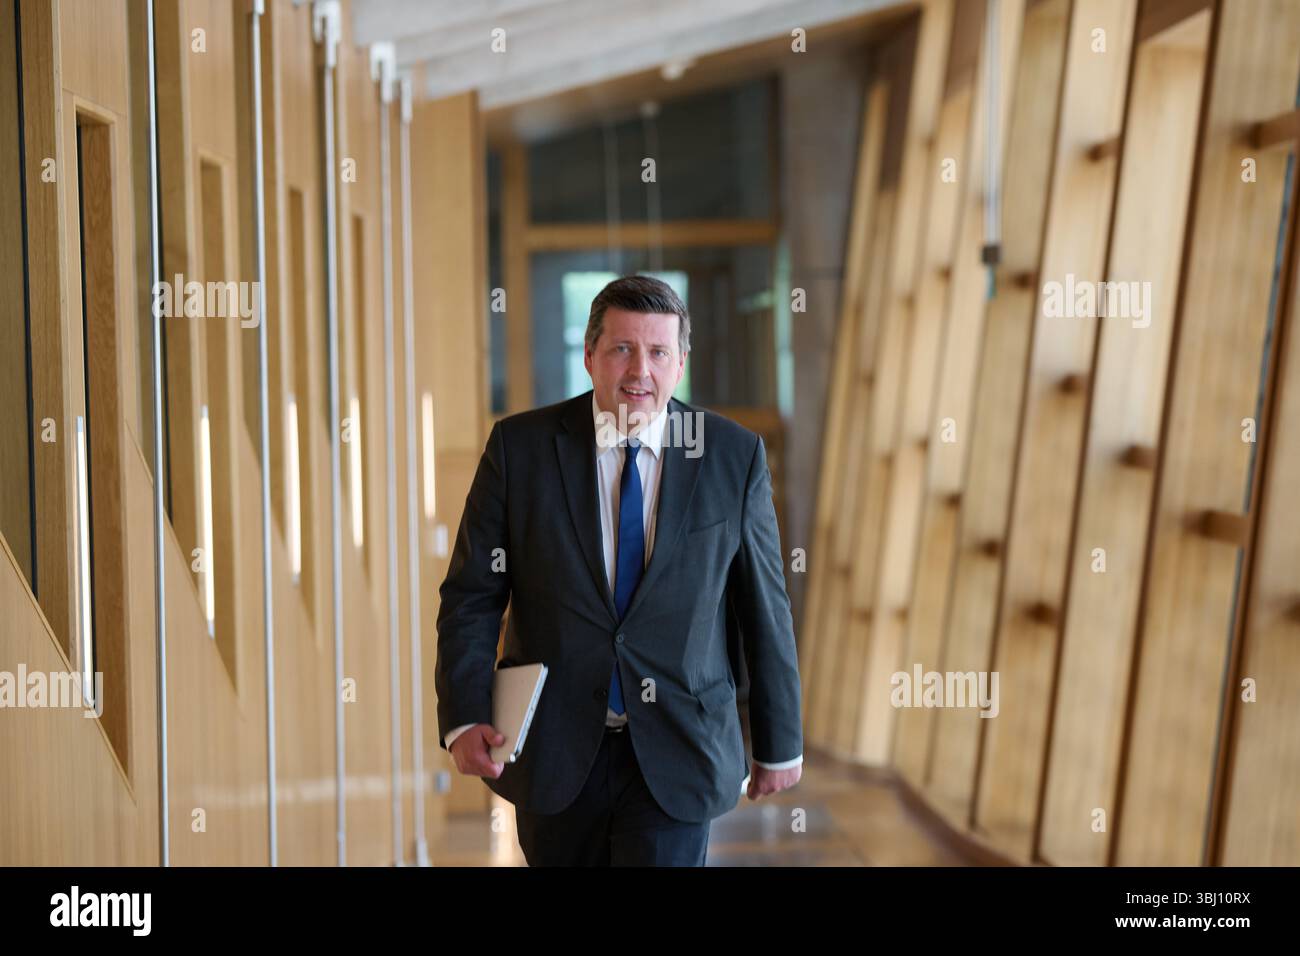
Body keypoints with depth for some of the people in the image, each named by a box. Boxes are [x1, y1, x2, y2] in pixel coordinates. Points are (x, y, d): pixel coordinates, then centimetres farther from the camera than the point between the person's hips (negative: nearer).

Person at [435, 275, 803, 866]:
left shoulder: (735, 457, -3)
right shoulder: (519, 447, -4)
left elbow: (765, 610, 2)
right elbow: (471, 594, -3)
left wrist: (780, 744, 6)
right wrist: (464, 720, -14)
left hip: (675, 753, -1)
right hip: (554, 749, 1)